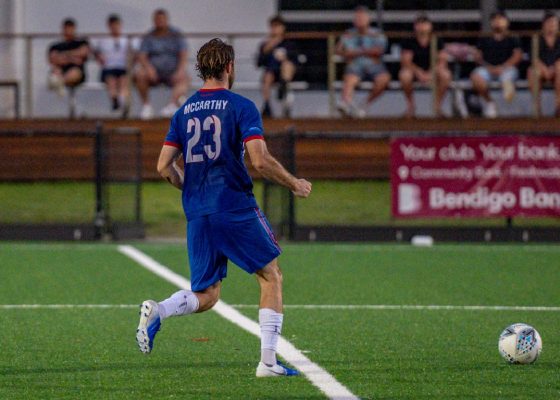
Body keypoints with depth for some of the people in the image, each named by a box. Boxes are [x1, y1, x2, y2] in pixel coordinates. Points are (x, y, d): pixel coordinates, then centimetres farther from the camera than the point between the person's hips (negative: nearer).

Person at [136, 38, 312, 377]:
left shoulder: (184, 111, 12)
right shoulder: (241, 107, -4)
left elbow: (164, 166, 10)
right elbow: (260, 160, -14)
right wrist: (294, 184, 1)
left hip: (197, 213, 5)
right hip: (236, 207, -5)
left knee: (206, 296, 11)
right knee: (272, 276, 10)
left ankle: (158, 311, -19)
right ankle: (269, 361, 2)